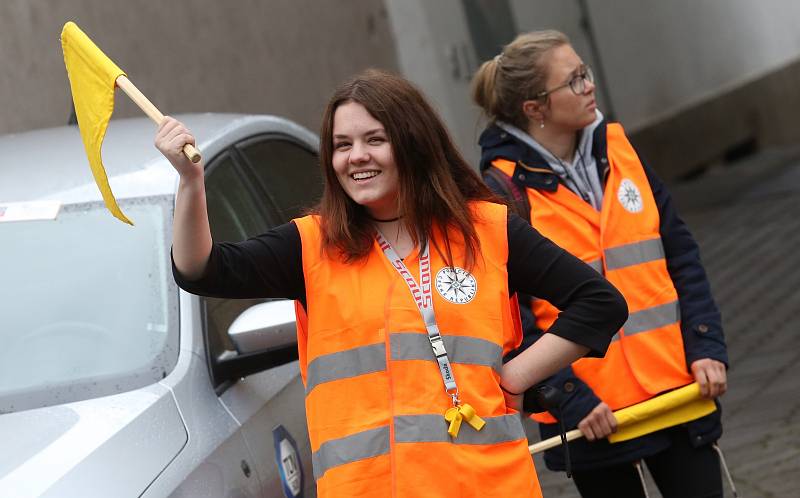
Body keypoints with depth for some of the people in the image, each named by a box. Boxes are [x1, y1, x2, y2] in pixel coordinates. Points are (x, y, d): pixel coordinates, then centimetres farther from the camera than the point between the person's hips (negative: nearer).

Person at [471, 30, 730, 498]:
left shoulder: (619, 152, 7)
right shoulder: (504, 190, -9)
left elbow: (681, 257, 9)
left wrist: (706, 347, -2)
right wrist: (571, 401, -17)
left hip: (677, 390, 4)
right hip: (593, 417, -4)